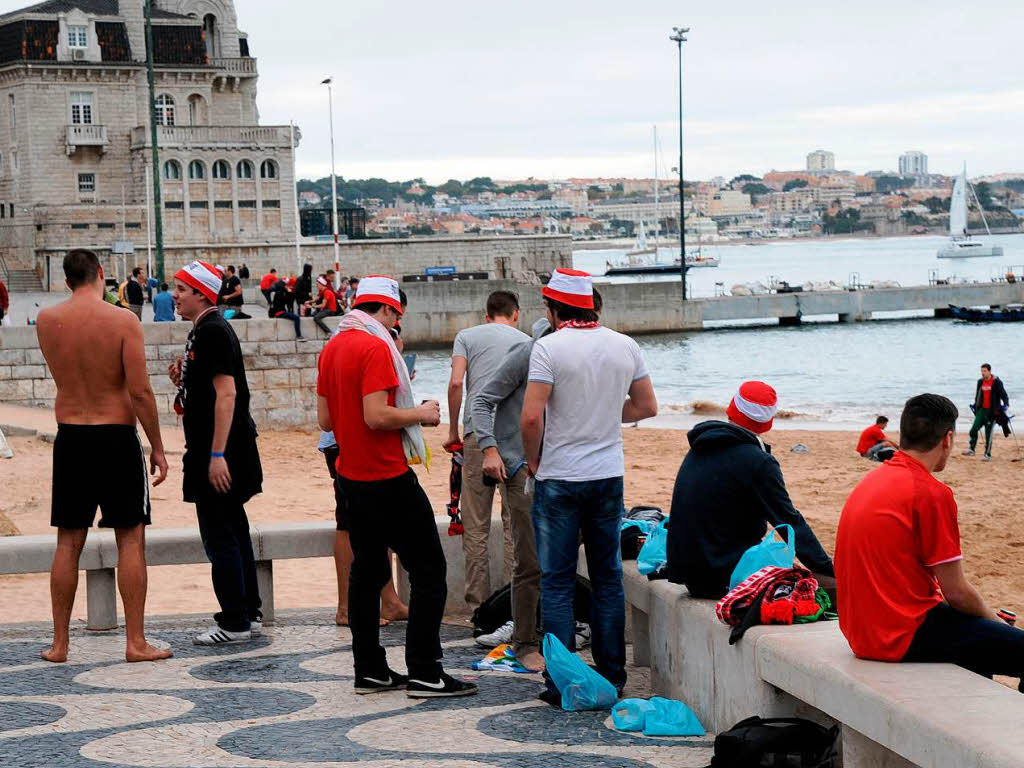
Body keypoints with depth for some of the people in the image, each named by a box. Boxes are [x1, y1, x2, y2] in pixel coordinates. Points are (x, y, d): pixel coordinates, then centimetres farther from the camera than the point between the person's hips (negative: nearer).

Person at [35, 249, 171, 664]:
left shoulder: (46, 321, 0)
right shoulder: (123, 321, -11)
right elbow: (140, 391, -14)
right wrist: (157, 447, -5)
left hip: (70, 438, 3)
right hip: (117, 437, -3)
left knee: (68, 542, 10)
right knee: (131, 539, 3)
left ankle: (59, 643, 13)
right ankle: (135, 642, 2)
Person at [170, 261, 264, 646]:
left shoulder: (212, 331, -17)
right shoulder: (203, 329, 15)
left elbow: (226, 393, -24)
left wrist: (217, 455, -27)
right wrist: (182, 378, 4)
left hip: (217, 451, -11)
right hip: (213, 449, 11)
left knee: (220, 537, -6)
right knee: (233, 531, 15)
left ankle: (235, 623, -2)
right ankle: (248, 614, 23)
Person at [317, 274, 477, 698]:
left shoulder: (332, 348, 11)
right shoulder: (376, 348, -16)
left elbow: (325, 419, 13)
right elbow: (376, 416, -23)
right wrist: (420, 413, -9)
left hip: (351, 476, 9)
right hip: (388, 478, -9)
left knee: (367, 569, 13)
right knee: (429, 570, -3)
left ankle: (370, 670, 16)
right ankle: (424, 673, -4)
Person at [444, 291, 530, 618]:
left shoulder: (467, 336, 11)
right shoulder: (527, 342, 14)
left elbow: (456, 383, -2)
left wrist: (453, 431, 7)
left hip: (477, 432, -1)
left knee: (475, 526, 4)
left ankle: (478, 603, 5)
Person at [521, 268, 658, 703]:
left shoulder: (550, 347, -12)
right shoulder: (625, 346, 4)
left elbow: (532, 416, -18)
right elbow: (647, 407, 12)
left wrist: (533, 460, -2)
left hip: (559, 477, -4)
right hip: (609, 475, 4)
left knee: (557, 582, 3)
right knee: (608, 579, 13)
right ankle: (612, 676, 15)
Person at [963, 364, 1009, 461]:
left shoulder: (997, 382, -8)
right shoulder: (980, 382, 9)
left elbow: (1003, 395, -9)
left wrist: (1006, 405, -23)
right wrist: (975, 405, 22)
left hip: (992, 412, -5)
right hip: (982, 409, 5)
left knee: (988, 433, -1)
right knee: (974, 429, -6)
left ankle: (988, 454, 7)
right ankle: (971, 450, 4)